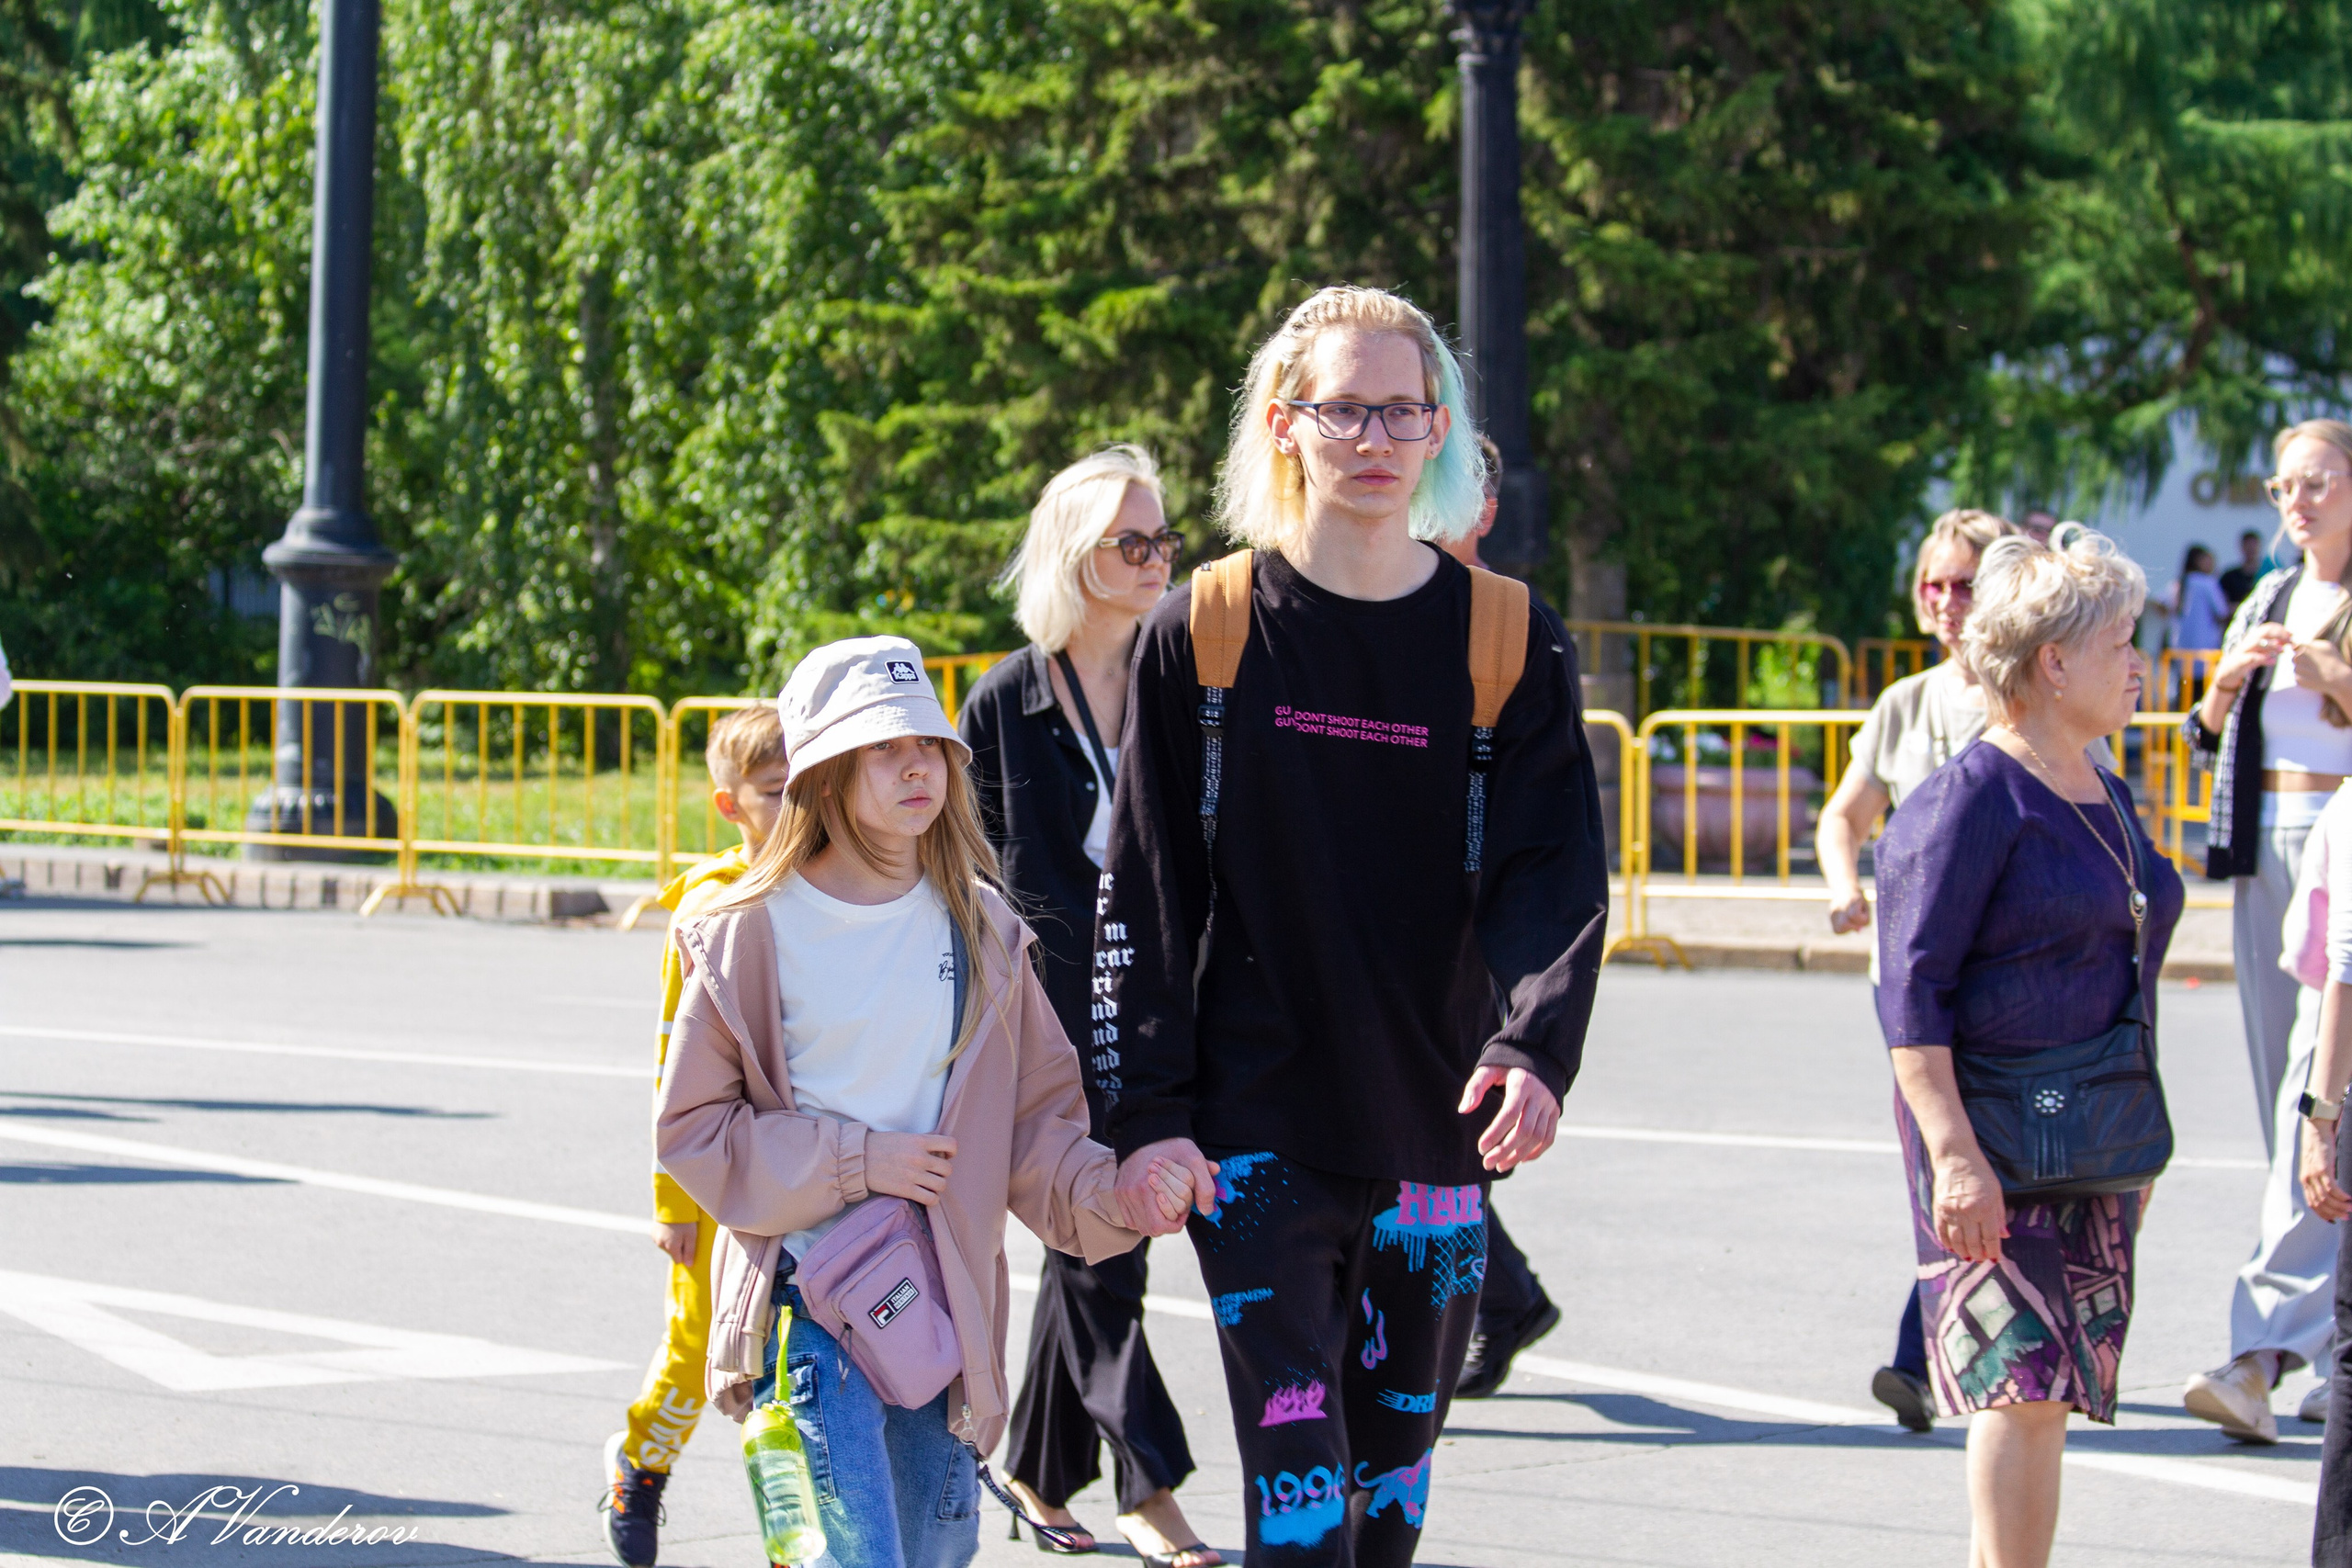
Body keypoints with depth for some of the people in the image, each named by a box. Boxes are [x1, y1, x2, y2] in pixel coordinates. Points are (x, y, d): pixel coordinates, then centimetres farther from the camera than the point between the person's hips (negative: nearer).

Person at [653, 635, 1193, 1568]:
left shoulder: (979, 928, 6)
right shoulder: (754, 932, -5)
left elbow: (1036, 1113, 9)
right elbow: (692, 1127, -2)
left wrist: (1103, 1190, -12)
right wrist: (857, 1161, -12)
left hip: (942, 1293, 4)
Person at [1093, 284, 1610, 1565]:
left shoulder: (1509, 642, 3)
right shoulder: (1204, 631, 1)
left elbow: (1555, 872, -3)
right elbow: (1141, 893, 2)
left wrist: (1534, 1048, -21)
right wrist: (1146, 1111, -6)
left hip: (1437, 1126, 2)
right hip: (1256, 1134, -2)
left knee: (1395, 1465, 10)